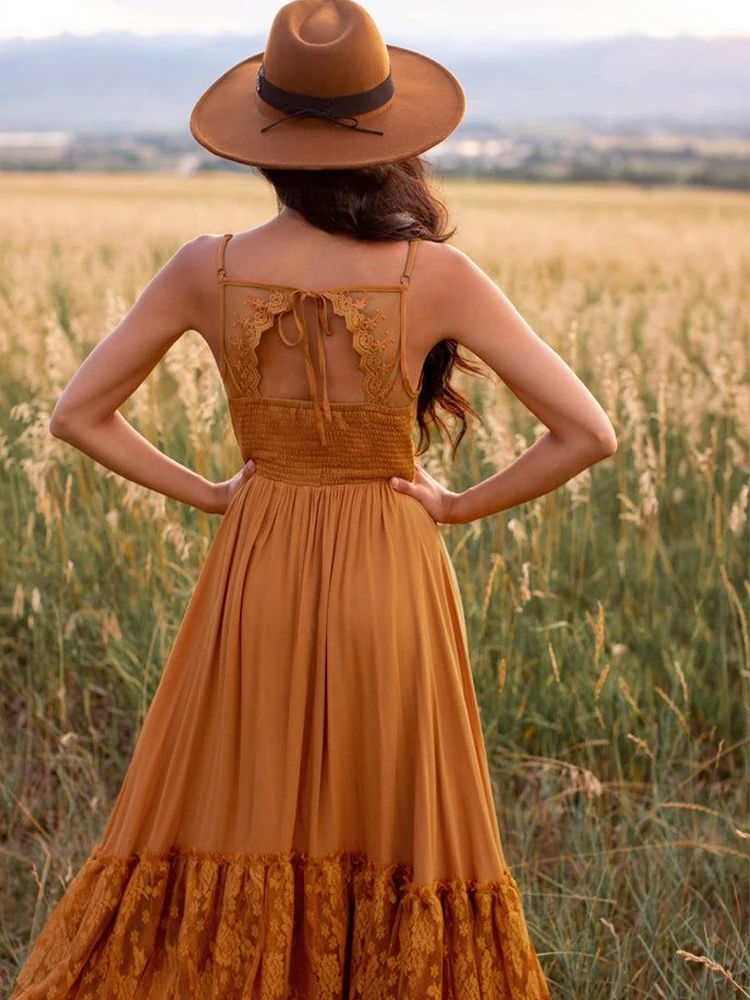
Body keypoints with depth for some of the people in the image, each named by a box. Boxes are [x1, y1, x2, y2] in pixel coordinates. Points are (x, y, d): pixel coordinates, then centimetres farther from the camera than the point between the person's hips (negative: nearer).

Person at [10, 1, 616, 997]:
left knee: (233, 838, 15)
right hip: (390, 584, -1)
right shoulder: (435, 275, -14)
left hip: (254, 583, 2)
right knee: (394, 849, 13)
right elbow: (588, 432, -13)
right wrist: (460, 504, -2)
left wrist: (207, 493, 4)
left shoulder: (207, 270, -8)